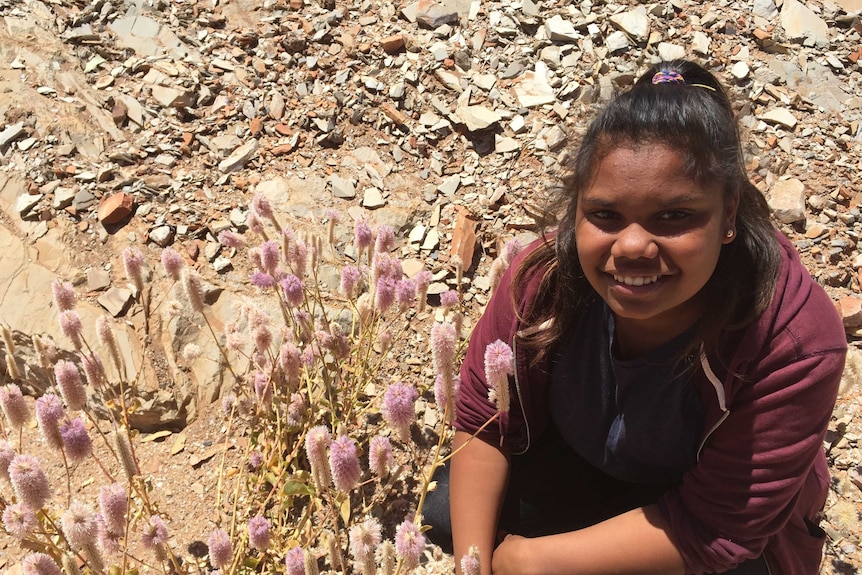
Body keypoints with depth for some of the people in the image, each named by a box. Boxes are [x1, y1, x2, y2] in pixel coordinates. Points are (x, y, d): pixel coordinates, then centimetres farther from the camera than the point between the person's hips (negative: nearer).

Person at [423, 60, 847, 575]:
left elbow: (713, 527, -28)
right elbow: (485, 422, -14)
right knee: (446, 514, -9)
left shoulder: (794, 342, -36)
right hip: (579, 458, 3)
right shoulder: (549, 275, -28)